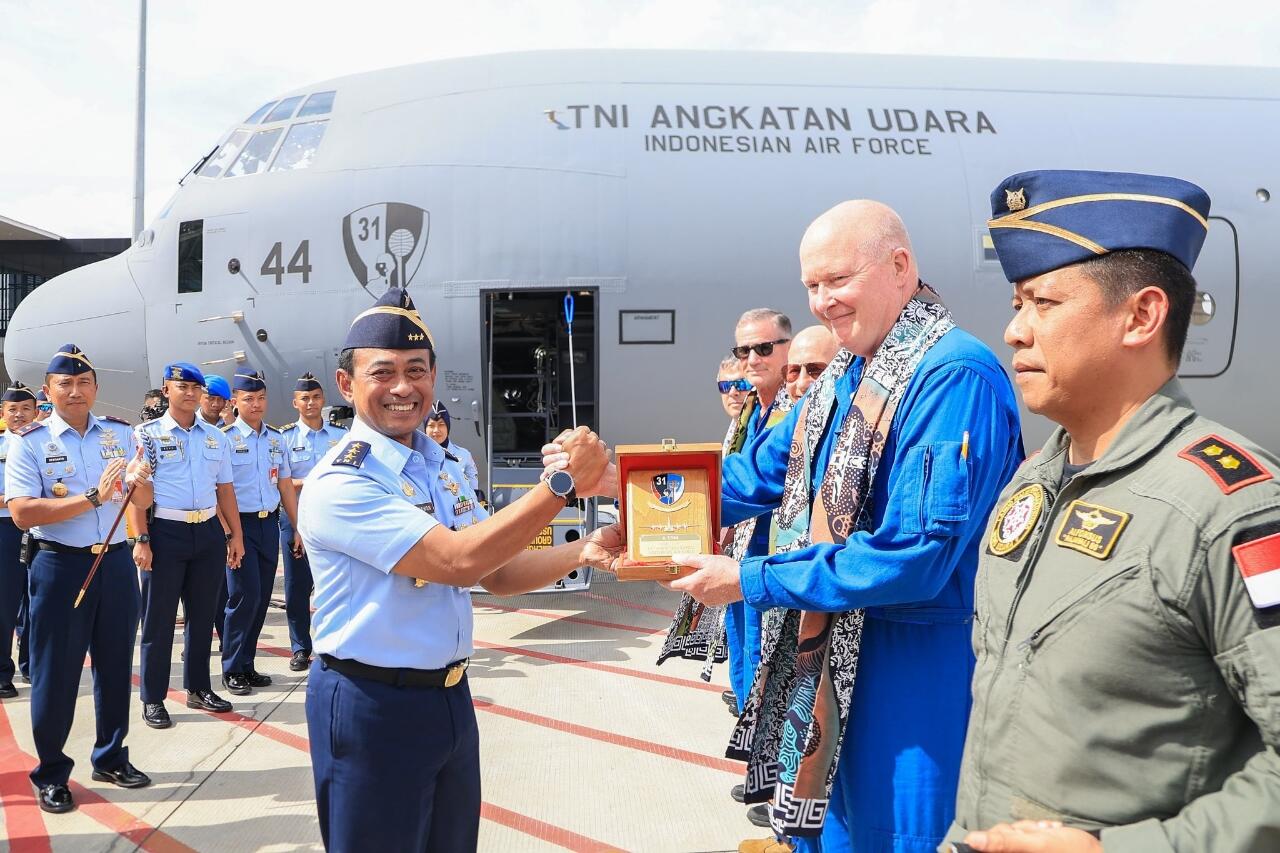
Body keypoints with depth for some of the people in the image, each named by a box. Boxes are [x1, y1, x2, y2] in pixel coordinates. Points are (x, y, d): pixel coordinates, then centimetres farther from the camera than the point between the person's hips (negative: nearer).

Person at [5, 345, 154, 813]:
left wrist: (138, 481, -15)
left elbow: (143, 502, 8)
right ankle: (51, 773, 22)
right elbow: (22, 513, -17)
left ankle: (111, 757, 31)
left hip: (116, 562, 4)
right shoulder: (29, 441, -7)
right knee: (56, 672, 5)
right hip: (60, 566, -4)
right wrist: (93, 498, -25)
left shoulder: (121, 433, 5)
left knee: (116, 664, 13)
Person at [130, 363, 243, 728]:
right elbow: (139, 489, -8)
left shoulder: (216, 437, 10)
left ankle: (198, 688, 27)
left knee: (203, 614, 13)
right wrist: (142, 540, -15)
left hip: (208, 532, 5)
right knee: (159, 617, 3)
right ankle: (153, 699, 14)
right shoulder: (148, 434, -3)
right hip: (165, 532, -4)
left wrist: (236, 535, 9)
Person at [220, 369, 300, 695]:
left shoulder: (276, 438, 10)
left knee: (262, 598, 9)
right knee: (245, 595, -7)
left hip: (270, 523, 6)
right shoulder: (225, 438, -7)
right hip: (240, 523, -6)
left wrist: (298, 528, 12)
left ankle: (246, 665, 22)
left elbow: (286, 485, 13)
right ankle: (232, 670, 9)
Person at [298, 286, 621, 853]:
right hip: (372, 706, -7)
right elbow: (459, 561, -29)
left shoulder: (444, 469, 7)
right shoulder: (339, 482, -20)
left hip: (451, 696, 8)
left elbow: (496, 574, 8)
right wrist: (564, 483, -28)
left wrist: (583, 551, -9)